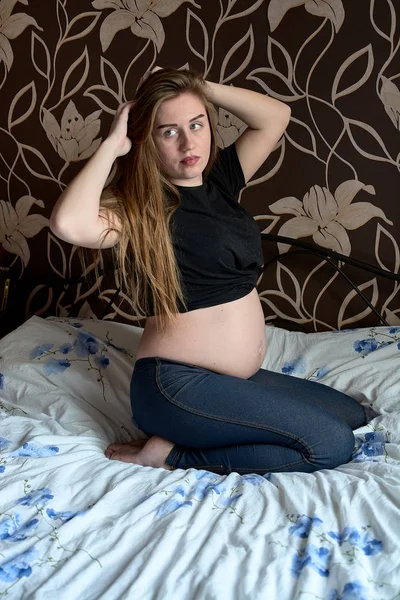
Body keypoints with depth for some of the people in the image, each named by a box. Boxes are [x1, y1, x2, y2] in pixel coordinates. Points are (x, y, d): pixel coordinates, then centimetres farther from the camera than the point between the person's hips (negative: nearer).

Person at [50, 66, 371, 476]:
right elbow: (70, 224, -33)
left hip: (235, 380, 9)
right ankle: (170, 454, -8)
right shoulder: (137, 207, -12)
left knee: (352, 416, 14)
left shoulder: (219, 180, 9)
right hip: (177, 385, -9)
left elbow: (276, 115, 12)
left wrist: (200, 87, 3)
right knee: (330, 443, -16)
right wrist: (112, 145, -19)